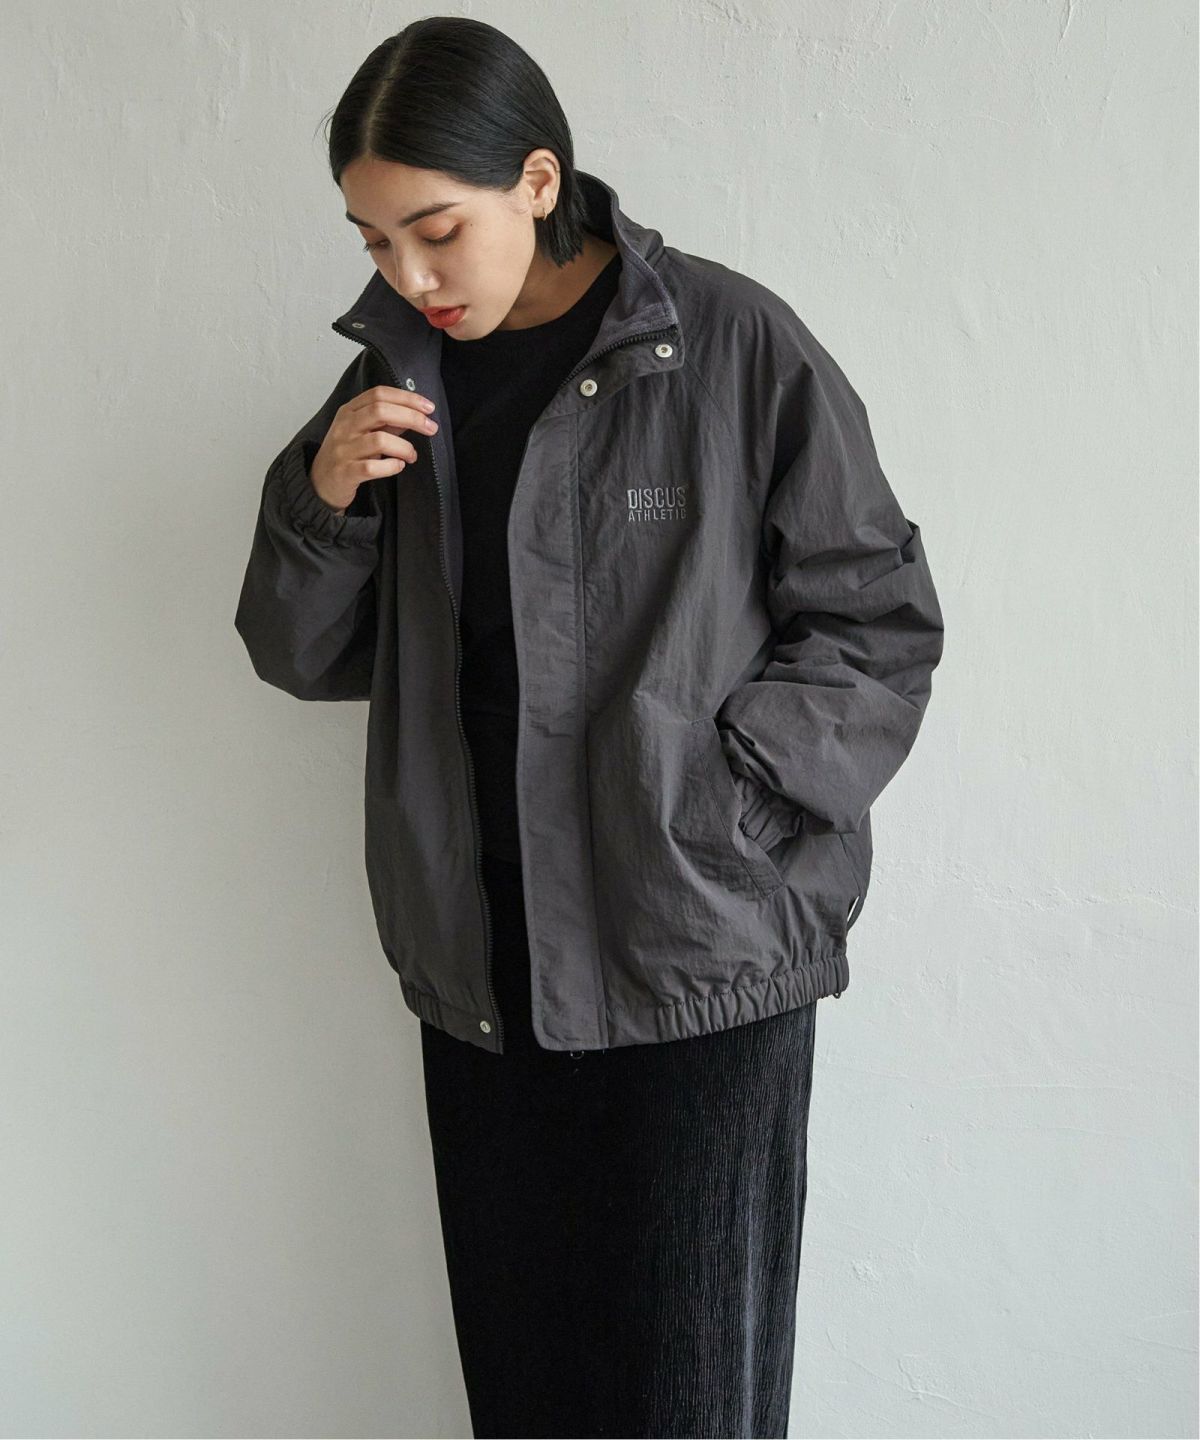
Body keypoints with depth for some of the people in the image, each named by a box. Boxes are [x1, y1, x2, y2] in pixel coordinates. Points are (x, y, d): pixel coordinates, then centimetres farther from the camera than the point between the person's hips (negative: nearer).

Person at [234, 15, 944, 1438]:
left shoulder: (735, 350, -8)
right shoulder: (397, 373, 7)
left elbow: (879, 624, -3)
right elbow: (303, 658, 12)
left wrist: (720, 804, -14)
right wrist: (321, 502, -7)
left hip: (698, 964, -4)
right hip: (477, 973, 4)